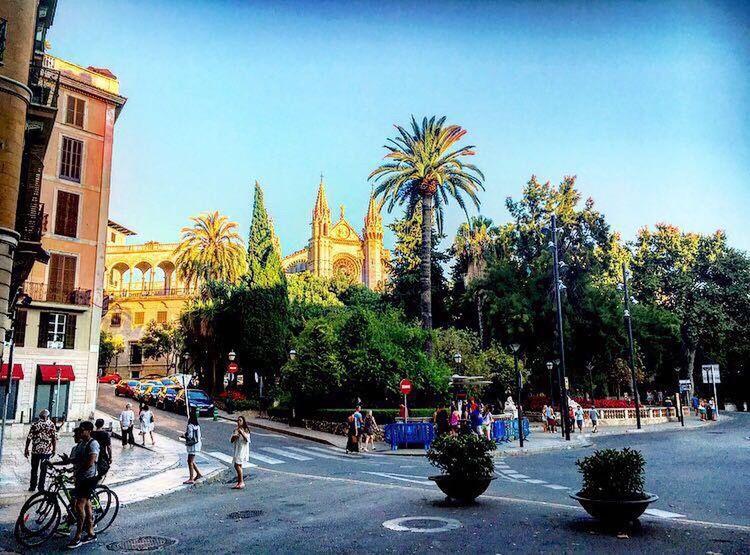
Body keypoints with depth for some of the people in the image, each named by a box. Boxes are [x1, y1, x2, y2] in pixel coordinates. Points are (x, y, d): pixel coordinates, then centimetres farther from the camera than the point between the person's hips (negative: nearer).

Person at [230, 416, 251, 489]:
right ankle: (239, 482, 16)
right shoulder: (235, 430, 10)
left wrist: (242, 433, -28)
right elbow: (231, 441, 9)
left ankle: (242, 482, -8)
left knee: (237, 465, -14)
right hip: (237, 449, 6)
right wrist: (234, 436, -12)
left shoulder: (246, 430, -6)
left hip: (243, 449, -6)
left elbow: (247, 440, -17)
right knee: (238, 466, 8)